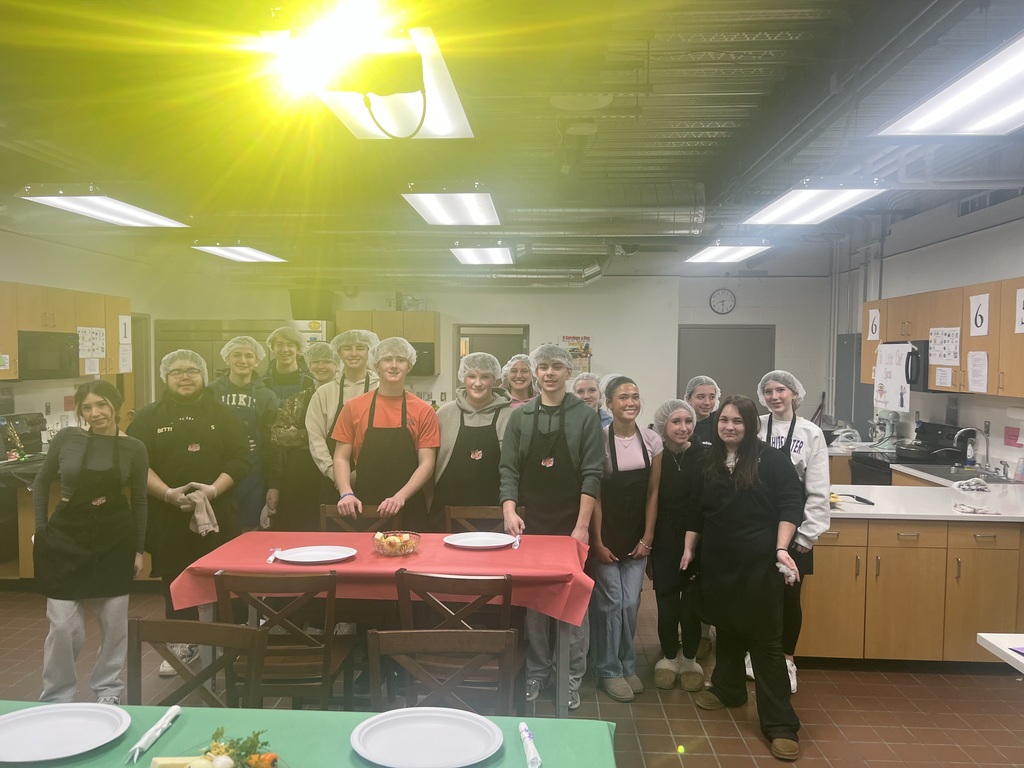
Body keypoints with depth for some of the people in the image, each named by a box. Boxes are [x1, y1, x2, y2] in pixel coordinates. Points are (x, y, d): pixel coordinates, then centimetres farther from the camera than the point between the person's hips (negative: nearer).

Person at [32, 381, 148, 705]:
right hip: (66, 539, 0)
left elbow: (139, 501, 3)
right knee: (63, 625, 0)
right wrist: (41, 528, 2)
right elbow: (41, 482, 8)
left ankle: (108, 689, 28)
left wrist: (139, 549, 3)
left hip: (115, 541, 1)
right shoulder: (66, 438, -6)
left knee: (114, 622, 9)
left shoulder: (134, 448, -5)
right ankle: (56, 697, 21)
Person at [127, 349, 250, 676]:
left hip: (216, 513, -1)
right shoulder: (148, 417, 5)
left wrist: (215, 489, -16)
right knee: (175, 581, 9)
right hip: (167, 516, 1)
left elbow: (240, 458, -1)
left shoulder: (224, 415, 5)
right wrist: (167, 493, -16)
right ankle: (183, 645, 25)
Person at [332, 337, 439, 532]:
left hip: (408, 511, 0)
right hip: (362, 509, 1)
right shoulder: (354, 407, 5)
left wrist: (400, 497, -16)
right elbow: (341, 458, 5)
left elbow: (427, 463, -2)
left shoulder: (424, 411, 2)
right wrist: (346, 493, -12)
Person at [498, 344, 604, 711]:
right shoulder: (520, 417, 6)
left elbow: (591, 474, -6)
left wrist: (582, 526, -12)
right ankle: (537, 671, 23)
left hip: (571, 525, -2)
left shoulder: (585, 416, -1)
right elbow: (508, 469, 4)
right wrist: (509, 511, -10)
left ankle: (571, 677, 16)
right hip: (530, 525, 2)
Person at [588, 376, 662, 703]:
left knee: (630, 603, 7)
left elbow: (652, 492, 5)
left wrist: (648, 537, 1)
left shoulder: (652, 440, 1)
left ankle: (627, 665, 26)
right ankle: (609, 670, 18)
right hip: (605, 534, -3)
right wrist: (597, 542, -10)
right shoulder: (599, 439, -11)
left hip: (637, 536, 3)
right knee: (610, 601, 1)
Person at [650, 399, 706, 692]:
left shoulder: (705, 457, -4)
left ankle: (689, 658, 29)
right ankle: (669, 657, 28)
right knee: (667, 604, 6)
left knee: (692, 603, 7)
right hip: (664, 545, 0)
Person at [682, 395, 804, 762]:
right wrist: (689, 548, 11)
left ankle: (780, 724, 5)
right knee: (726, 628, 18)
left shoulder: (772, 460, -6)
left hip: (759, 563, -5)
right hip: (718, 562, 5)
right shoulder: (708, 464, 8)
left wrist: (781, 549, -18)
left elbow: (790, 505, -9)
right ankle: (727, 689, 39)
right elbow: (696, 511, 14)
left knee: (765, 639, -2)